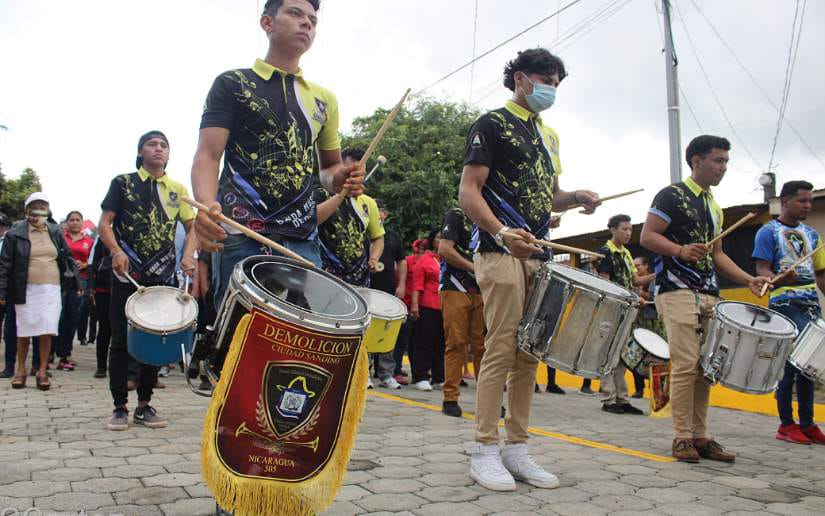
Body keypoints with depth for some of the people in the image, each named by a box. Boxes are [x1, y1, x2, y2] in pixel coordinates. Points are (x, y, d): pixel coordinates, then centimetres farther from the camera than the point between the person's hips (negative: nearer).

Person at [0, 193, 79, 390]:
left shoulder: (55, 231, 8)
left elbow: (67, 257, 14)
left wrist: (75, 282, 8)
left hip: (52, 289, 2)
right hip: (26, 290, -2)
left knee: (47, 331, -2)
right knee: (24, 331, 5)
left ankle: (42, 371, 8)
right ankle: (21, 370, 22)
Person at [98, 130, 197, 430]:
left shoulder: (177, 190, 12)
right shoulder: (123, 183, 5)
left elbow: (192, 226, 10)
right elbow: (105, 223, 0)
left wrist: (188, 256, -9)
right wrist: (116, 251, -18)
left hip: (162, 276, 3)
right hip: (127, 273, -3)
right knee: (122, 340, 0)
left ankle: (144, 405, 17)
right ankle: (119, 407, 9)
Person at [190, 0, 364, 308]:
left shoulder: (323, 99, 20)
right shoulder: (232, 84, 7)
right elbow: (208, 155, -3)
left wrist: (339, 181, 2)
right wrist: (206, 204, -25)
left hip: (303, 242, 4)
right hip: (241, 237, -4)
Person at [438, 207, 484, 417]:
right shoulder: (456, 215, 1)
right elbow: (444, 250, -11)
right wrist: (475, 268, -12)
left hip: (480, 291, 6)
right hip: (456, 289, -6)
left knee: (482, 345, 3)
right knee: (456, 343, -5)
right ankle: (450, 398, 1)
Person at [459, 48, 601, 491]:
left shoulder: (549, 136, 23)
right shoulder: (492, 124, 0)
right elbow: (468, 192, -9)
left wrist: (576, 198, 5)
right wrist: (503, 232, -25)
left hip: (539, 255, 8)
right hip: (501, 253, -7)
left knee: (529, 354, 6)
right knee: (501, 350, -10)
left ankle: (516, 448, 14)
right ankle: (485, 450, -2)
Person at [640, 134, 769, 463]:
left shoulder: (714, 207, 22)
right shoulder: (672, 196, -1)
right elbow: (647, 237, -9)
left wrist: (748, 279, 12)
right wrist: (681, 250, -24)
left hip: (709, 294, 8)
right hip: (677, 290, -8)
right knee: (687, 364, -12)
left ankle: (700, 436, 12)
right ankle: (682, 438, -4)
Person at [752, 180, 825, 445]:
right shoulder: (769, 232, 0)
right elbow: (762, 271, -8)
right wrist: (781, 279, -28)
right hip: (785, 306, -6)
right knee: (790, 363, -7)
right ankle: (786, 425, 2)